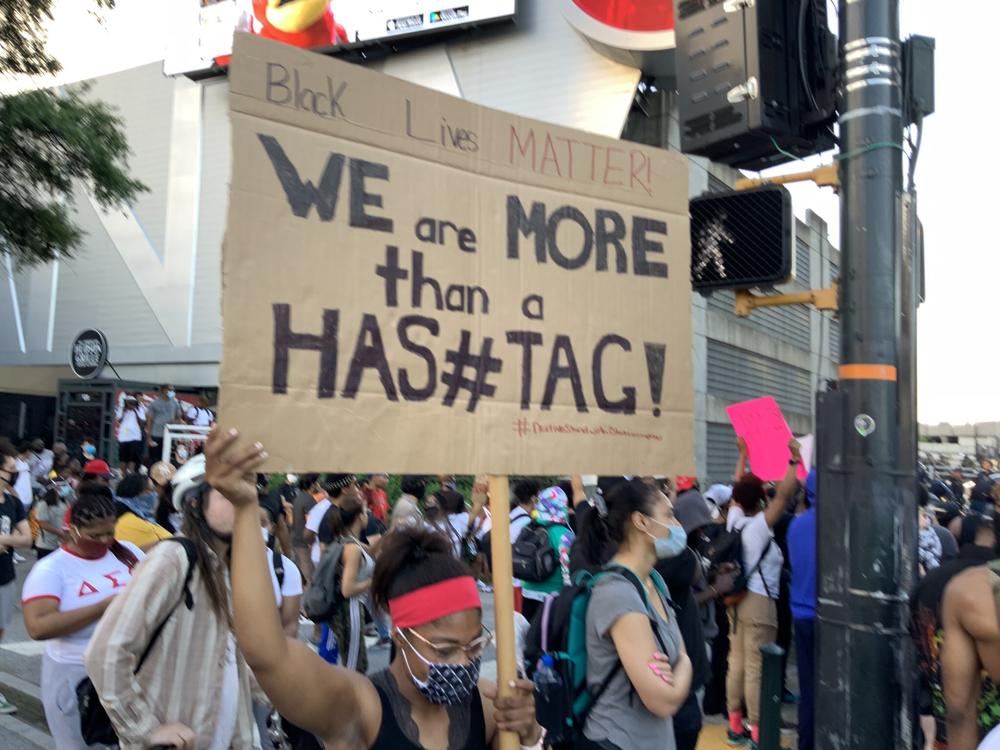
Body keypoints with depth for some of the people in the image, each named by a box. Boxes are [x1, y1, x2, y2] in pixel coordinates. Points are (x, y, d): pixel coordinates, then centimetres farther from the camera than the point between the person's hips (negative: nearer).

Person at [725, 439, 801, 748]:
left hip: (738, 599, 8)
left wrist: (744, 454, 24)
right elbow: (785, 493, -21)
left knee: (737, 663, 12)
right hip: (759, 603, -8)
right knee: (755, 669, -4)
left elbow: (739, 489, 18)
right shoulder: (759, 525, -16)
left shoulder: (735, 519, 3)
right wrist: (794, 459, -13)